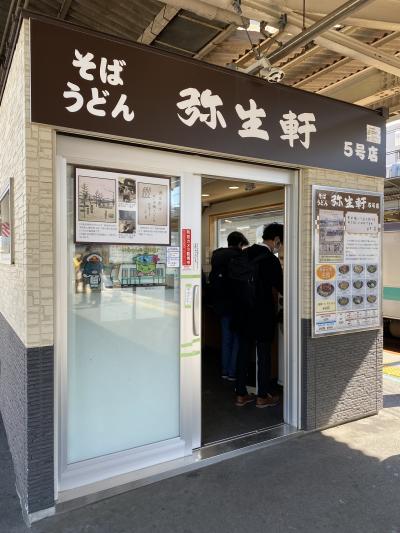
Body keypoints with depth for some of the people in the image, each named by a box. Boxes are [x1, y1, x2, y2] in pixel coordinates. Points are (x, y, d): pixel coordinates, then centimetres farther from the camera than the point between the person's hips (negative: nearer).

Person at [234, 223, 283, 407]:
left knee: (243, 351, 12)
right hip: (263, 314, -6)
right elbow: (281, 287, -9)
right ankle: (262, 396, 19)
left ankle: (241, 394, 21)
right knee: (264, 354, 7)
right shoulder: (271, 260, -16)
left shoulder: (245, 253, 3)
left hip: (243, 312, 6)